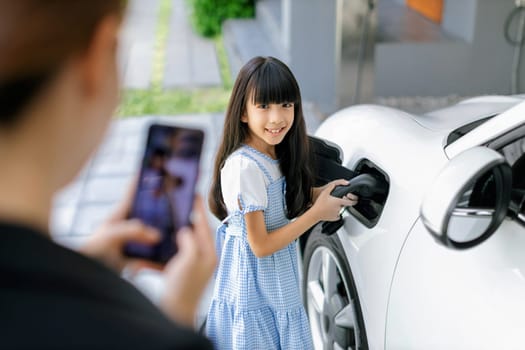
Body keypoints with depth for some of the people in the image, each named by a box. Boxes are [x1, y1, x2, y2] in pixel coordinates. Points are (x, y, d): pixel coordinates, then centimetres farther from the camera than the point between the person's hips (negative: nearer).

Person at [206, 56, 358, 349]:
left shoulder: (275, 155, -1)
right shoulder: (245, 167, -26)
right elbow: (261, 245, -23)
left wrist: (323, 193, -6)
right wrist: (317, 213, -18)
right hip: (256, 295, -8)